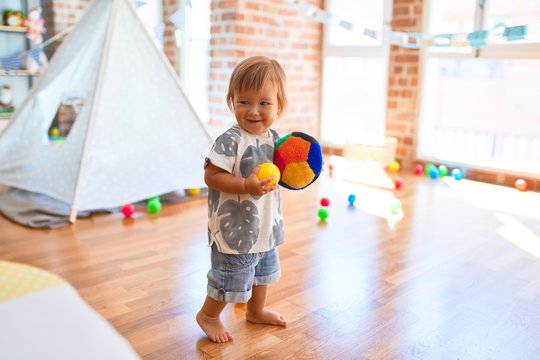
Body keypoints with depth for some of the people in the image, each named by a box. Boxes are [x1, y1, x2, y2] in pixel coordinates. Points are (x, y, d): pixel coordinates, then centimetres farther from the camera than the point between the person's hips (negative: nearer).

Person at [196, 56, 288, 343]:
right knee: (232, 278, 7)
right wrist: (246, 186, -32)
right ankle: (208, 315, 34)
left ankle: (256, 311, 51)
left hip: (266, 224, 8)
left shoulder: (274, 138, 1)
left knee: (263, 271, 26)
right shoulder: (230, 141, -23)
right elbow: (211, 177, -23)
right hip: (235, 227, -8)